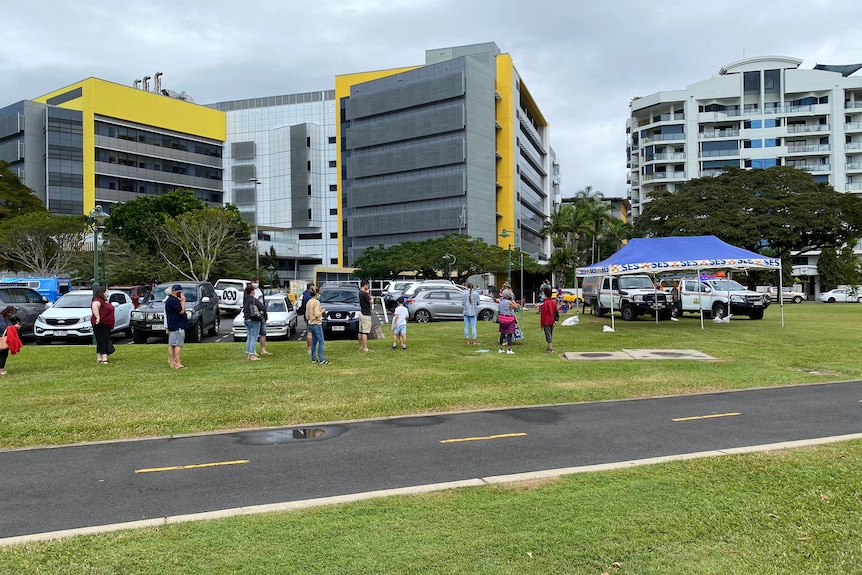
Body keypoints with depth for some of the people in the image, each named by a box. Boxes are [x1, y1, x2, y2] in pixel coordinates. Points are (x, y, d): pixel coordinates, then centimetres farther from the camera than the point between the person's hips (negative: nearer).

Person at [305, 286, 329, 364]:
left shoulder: (308, 302, 9)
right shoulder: (316, 302, -15)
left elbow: (307, 315, 12)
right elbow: (316, 314, -21)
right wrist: (322, 311, -4)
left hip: (311, 324, 8)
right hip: (317, 324, -8)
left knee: (314, 342, 14)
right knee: (321, 341, -6)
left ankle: (313, 359, 17)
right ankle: (321, 360, -8)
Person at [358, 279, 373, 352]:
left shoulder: (360, 292, 9)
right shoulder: (364, 294, -20)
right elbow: (371, 302, -13)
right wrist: (369, 295, -1)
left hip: (362, 313, 10)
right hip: (366, 314, -10)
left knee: (361, 332, 13)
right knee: (365, 332, -7)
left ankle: (360, 346, 21)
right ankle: (365, 348, -6)